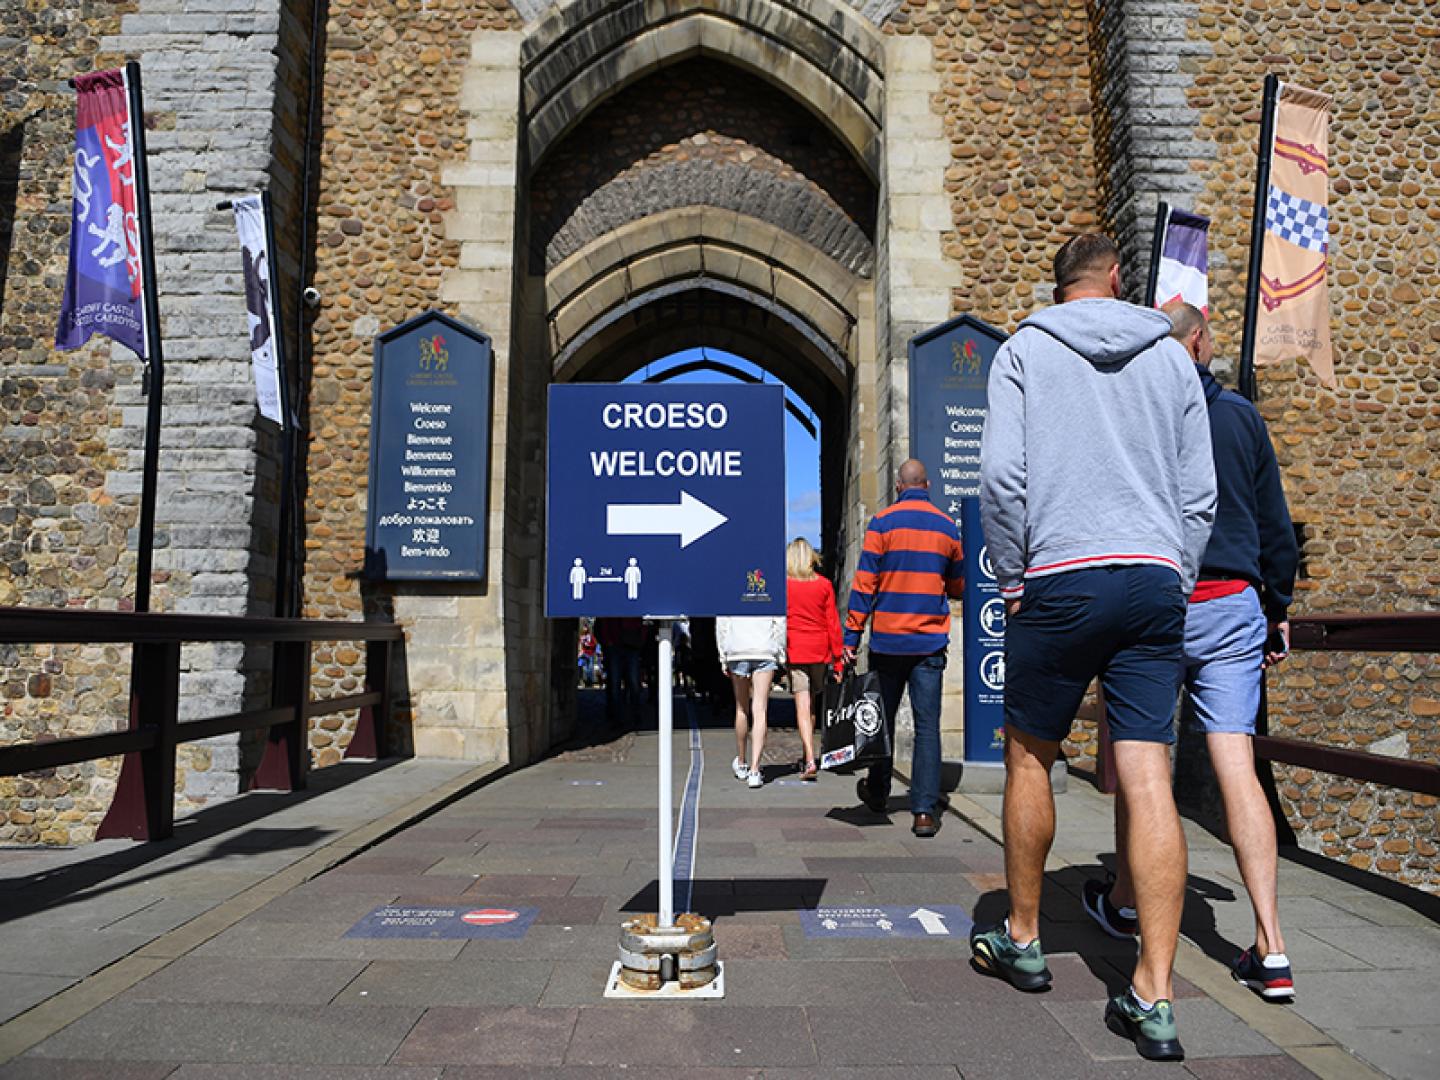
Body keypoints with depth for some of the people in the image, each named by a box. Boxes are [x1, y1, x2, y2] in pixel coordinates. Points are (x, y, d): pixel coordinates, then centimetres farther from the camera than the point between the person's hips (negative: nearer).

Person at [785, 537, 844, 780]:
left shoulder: (783, 584, -4)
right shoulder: (824, 584, 1)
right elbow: (833, 622, 1)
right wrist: (838, 656, 6)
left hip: (794, 651, -2)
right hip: (820, 651, 3)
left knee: (802, 705, -4)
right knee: (813, 703, 16)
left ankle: (810, 761, -16)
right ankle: (807, 757, 28)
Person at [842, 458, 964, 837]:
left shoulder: (883, 522, -3)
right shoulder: (948, 526, 6)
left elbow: (864, 583, -7)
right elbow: (957, 587, 15)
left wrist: (851, 634, -4)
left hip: (887, 639, -1)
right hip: (931, 642, 1)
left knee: (882, 718, 13)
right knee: (927, 725, 0)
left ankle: (878, 792, 30)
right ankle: (925, 811, -5)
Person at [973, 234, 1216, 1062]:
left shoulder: (1025, 350, 5)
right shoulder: (1171, 355, 14)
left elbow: (1001, 475, -6)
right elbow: (1200, 493, 10)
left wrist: (1014, 578, 3)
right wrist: (1176, 586, 16)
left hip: (1060, 580, -3)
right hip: (1156, 580, 3)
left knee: (1030, 757, 12)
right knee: (1149, 777, 0)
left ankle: (1022, 941, 26)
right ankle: (1154, 998, 2)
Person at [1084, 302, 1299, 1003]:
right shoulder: (1240, 415, 8)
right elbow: (1276, 527, 11)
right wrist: (1279, 613, 20)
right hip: (1232, 609, 3)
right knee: (1237, 766, 0)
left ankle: (1124, 904, 28)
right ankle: (1271, 951, -1)